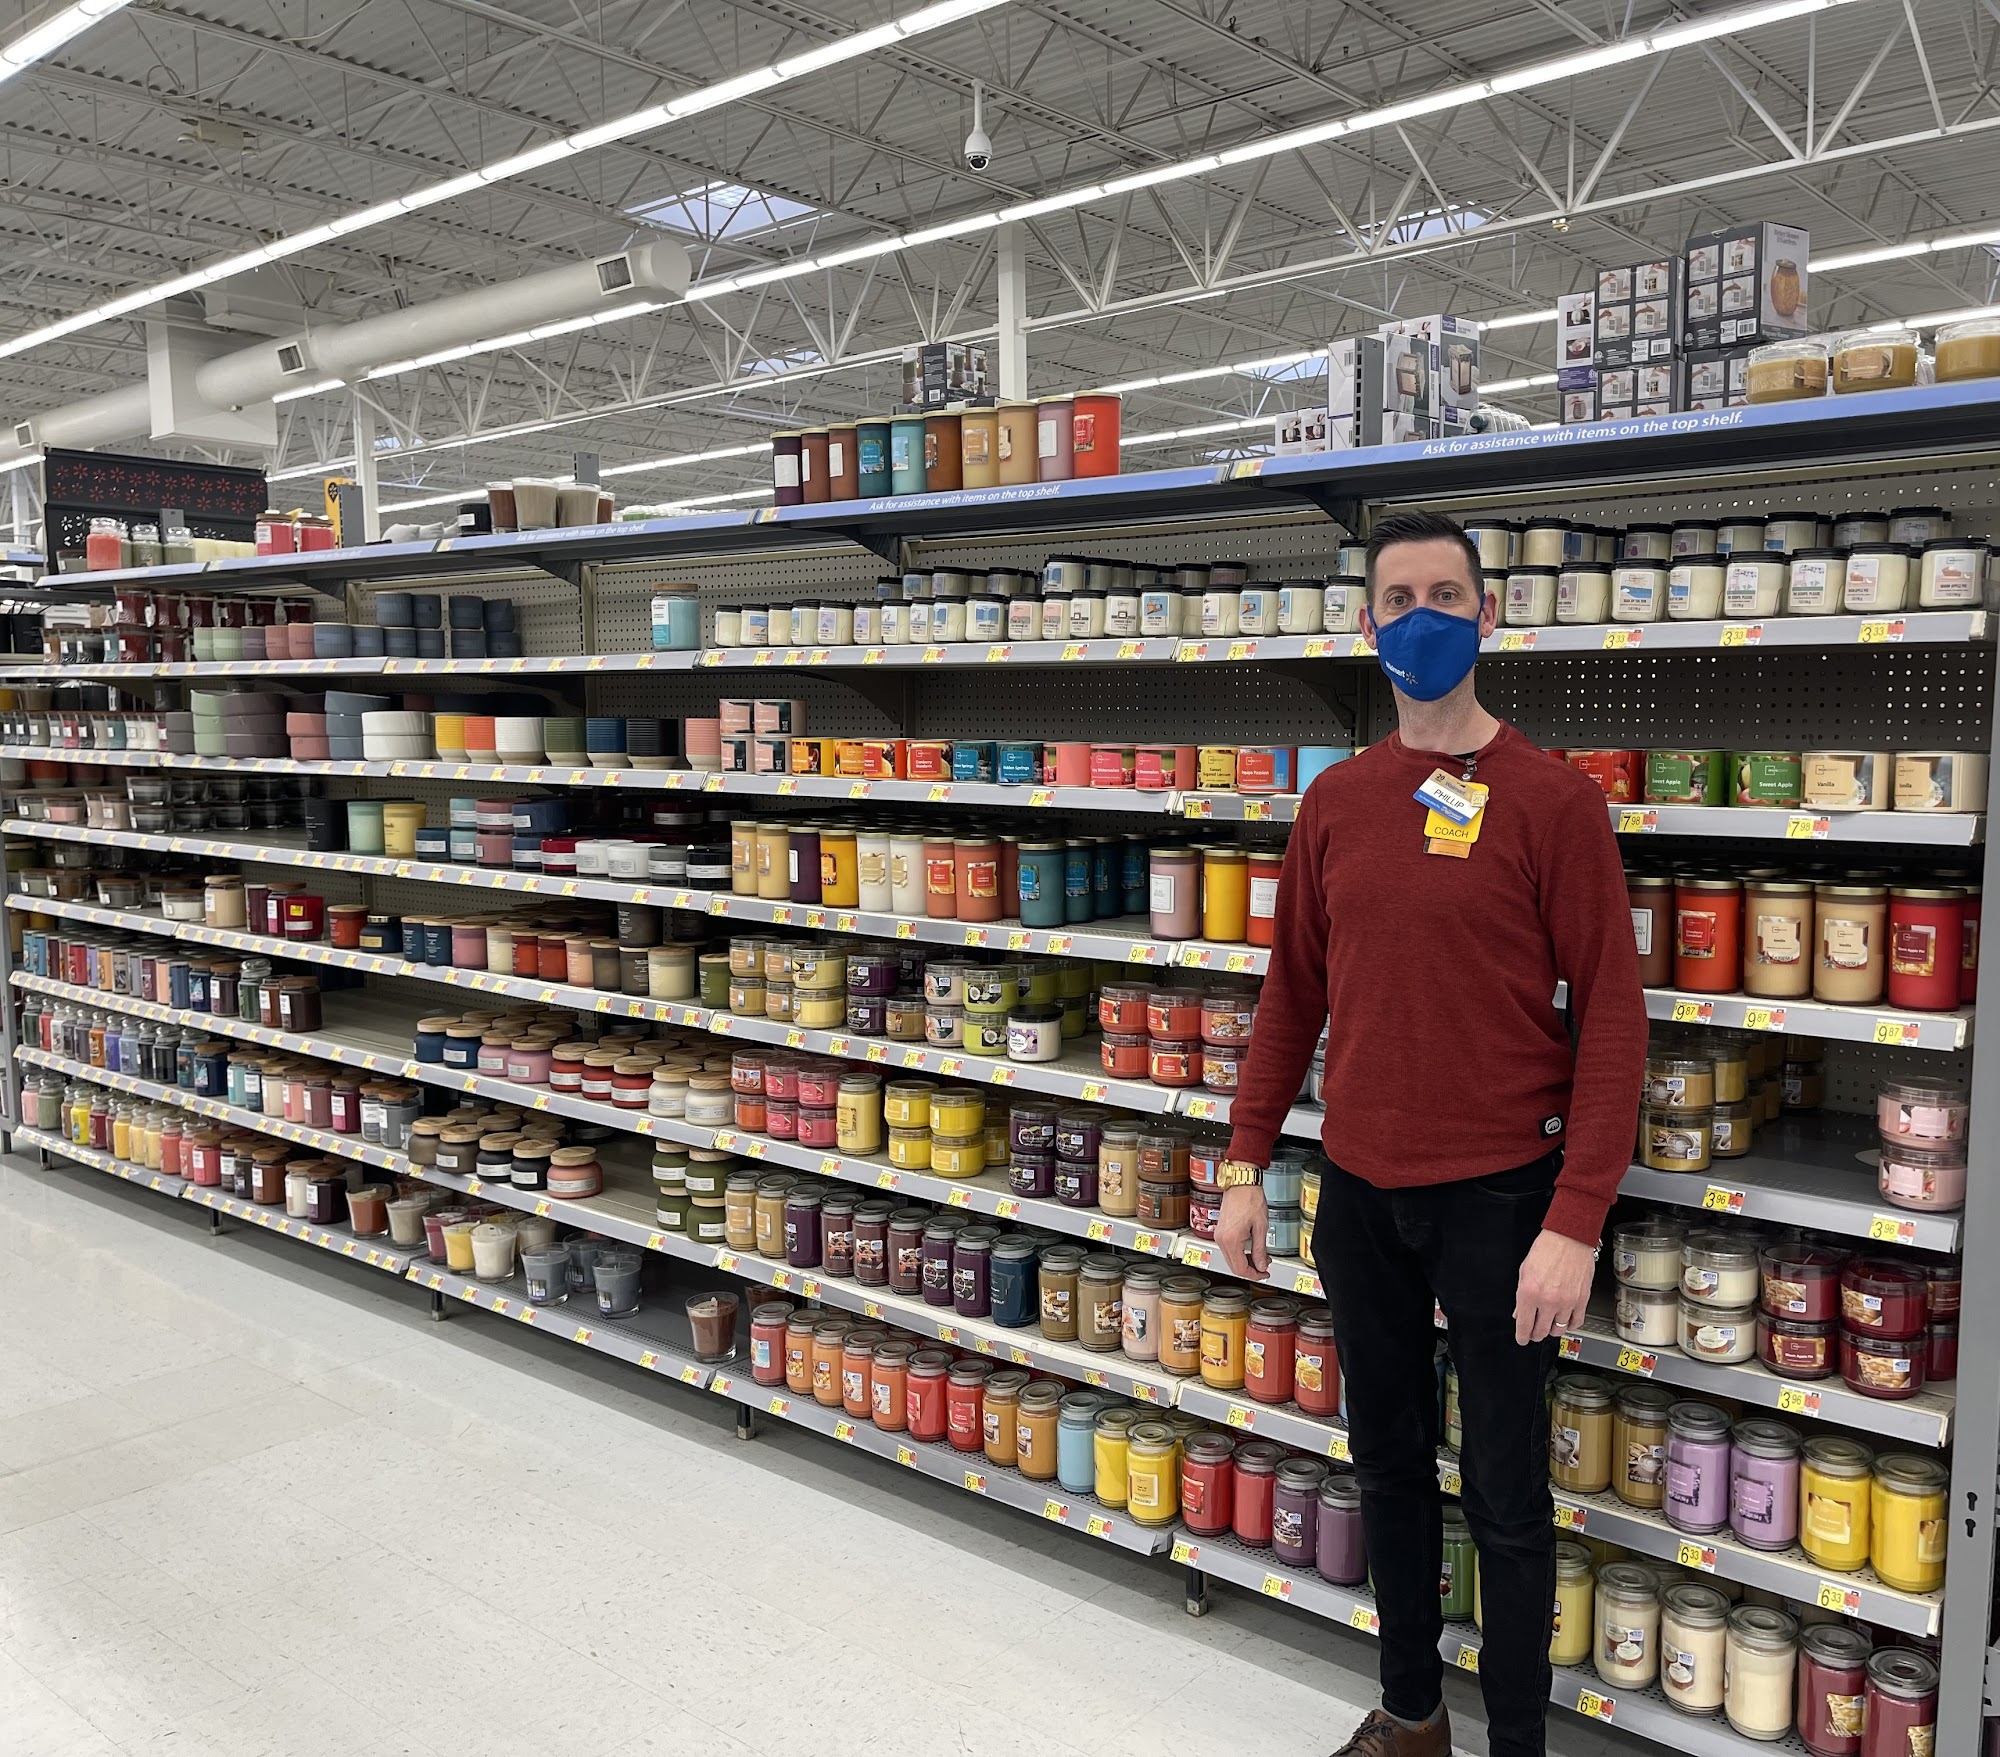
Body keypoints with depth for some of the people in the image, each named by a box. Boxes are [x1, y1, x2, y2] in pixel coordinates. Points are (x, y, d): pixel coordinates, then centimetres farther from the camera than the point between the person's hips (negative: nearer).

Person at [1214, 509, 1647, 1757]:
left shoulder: (1552, 800, -9)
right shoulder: (1334, 803, 5)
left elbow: (1611, 1016, -11)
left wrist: (1577, 1224, -16)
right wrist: (1247, 1164, 7)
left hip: (1499, 1196, -5)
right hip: (1359, 1191, 5)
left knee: (1507, 1496, 8)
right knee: (1389, 1464, 18)